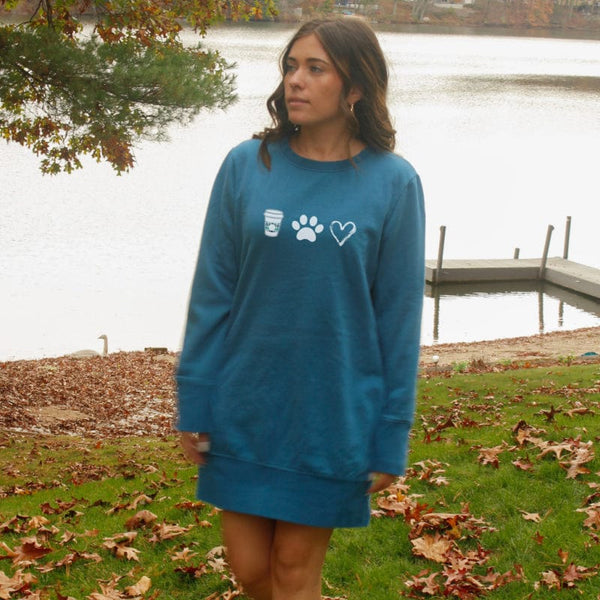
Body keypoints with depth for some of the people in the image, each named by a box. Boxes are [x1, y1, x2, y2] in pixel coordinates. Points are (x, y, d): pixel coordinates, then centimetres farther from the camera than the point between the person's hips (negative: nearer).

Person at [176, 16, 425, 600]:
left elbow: (399, 316, -4)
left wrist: (390, 439, -3)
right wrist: (193, 401, 1)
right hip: (244, 413, 2)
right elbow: (212, 292, 1)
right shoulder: (247, 166, -3)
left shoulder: (393, 183, -7)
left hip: (334, 417, -2)